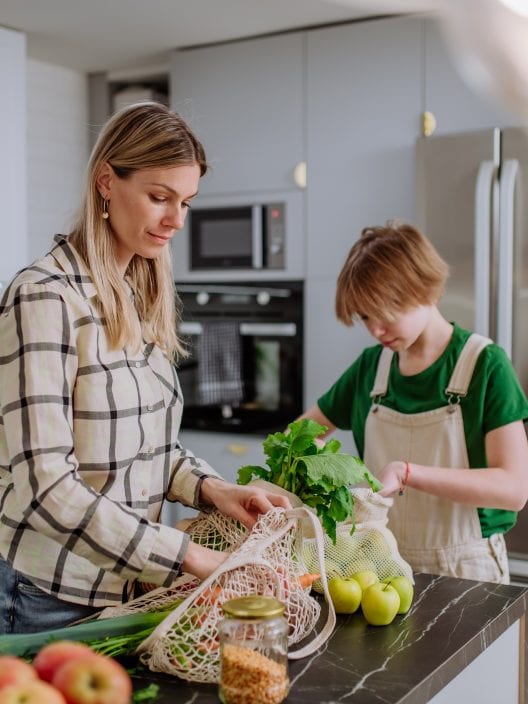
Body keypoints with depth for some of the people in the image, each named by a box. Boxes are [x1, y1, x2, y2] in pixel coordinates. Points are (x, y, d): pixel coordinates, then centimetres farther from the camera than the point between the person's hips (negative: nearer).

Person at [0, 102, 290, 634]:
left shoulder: (144, 296, 6)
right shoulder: (44, 296, -18)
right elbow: (46, 486, -24)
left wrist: (213, 490, -6)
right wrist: (193, 557, -24)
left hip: (137, 585, 7)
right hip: (58, 598, -7)